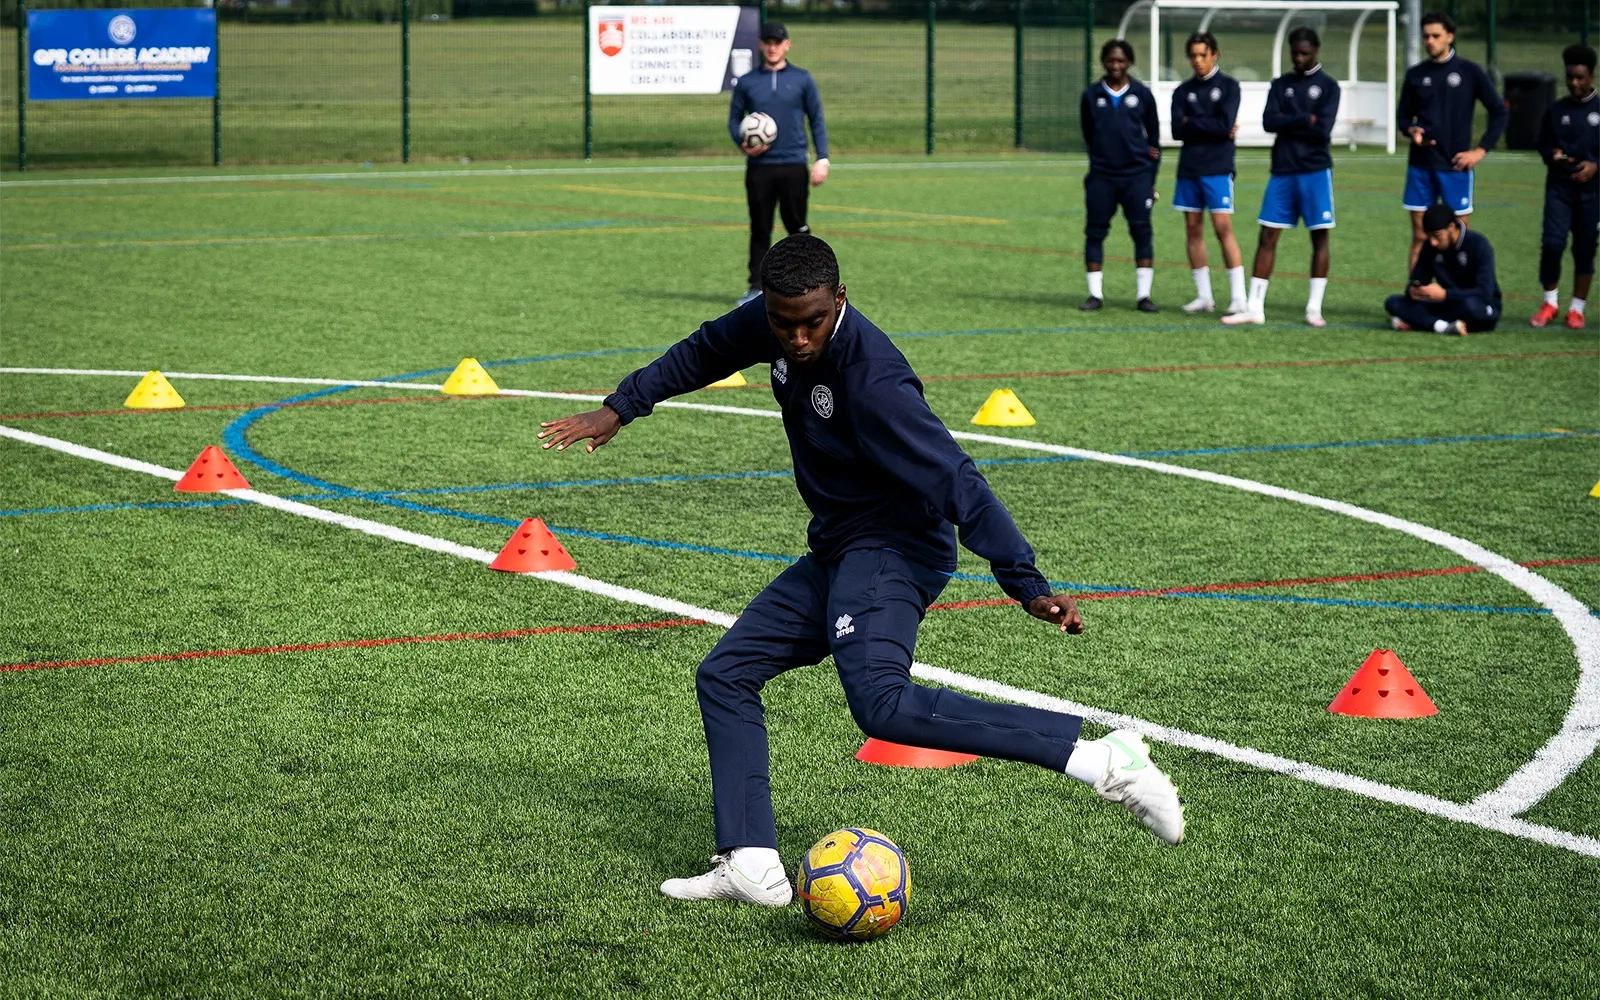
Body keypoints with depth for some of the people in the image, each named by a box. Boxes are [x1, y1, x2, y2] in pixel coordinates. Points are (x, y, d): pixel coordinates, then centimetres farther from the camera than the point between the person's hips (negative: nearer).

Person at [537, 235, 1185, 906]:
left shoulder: (871, 380, -27)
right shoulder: (773, 325, -3)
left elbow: (955, 481, -31)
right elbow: (705, 352, 20)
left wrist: (1028, 586, -36)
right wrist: (619, 410, 20)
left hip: (892, 549, -9)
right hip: (834, 554, 9)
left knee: (881, 704, -31)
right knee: (725, 676, 10)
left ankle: (1103, 761, -35)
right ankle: (751, 868, 6)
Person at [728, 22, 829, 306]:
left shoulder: (802, 79, 4)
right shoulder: (747, 82, 7)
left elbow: (817, 120, 5)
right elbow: (734, 119, 11)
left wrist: (822, 158, -4)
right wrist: (743, 144, -10)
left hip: (793, 166, -1)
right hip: (759, 167, 1)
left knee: (797, 228, 2)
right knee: (759, 230, 3)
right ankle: (757, 287, 8)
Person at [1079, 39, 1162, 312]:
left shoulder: (1142, 94, 4)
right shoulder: (1091, 96, 6)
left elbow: (1154, 136, 10)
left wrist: (1150, 177, 8)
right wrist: (1101, 158, 8)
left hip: (1136, 177, -1)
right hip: (1101, 177, 1)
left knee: (1142, 232, -3)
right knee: (1095, 233, 1)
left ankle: (1143, 295, 1)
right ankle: (1096, 294, 8)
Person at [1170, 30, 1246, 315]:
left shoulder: (1228, 86, 0)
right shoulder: (1183, 91, 10)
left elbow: (1226, 125, -12)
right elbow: (1177, 131, -2)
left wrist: (1192, 123, -5)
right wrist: (1212, 128, -9)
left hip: (1217, 169, -4)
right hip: (1189, 169, 4)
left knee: (1223, 227, -11)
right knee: (1193, 229, 5)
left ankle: (1238, 297, -10)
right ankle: (1203, 296, 13)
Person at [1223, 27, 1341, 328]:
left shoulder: (1328, 86, 1)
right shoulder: (1280, 85, 11)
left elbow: (1322, 130, -12)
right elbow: (1269, 121, -4)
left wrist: (1288, 123, -5)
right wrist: (1305, 119, -10)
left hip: (1315, 171, -3)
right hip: (1282, 171, 3)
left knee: (1319, 236, -1)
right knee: (1268, 236, -1)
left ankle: (1315, 307, 2)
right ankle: (1254, 307, 0)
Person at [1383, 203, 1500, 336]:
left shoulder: (1478, 244, -17)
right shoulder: (1431, 247, 0)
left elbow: (1484, 293, -25)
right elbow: (1417, 281, 4)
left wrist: (1445, 294, -33)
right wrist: (1412, 291, -21)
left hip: (1482, 307, -6)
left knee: (1470, 305, -43)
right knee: (1393, 303, -14)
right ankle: (1443, 326, -34)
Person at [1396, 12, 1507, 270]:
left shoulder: (1470, 72, -2)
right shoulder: (1415, 74, 6)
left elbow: (1500, 113, 1)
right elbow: (1403, 116, 15)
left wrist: (1481, 150, -6)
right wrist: (1411, 131, -8)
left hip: (1455, 166, -2)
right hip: (1420, 166, 2)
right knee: (1419, 237, 4)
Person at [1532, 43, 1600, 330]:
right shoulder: (1556, 111, 7)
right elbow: (1543, 145, 14)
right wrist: (1552, 155, -7)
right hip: (1559, 187, 1)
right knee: (1552, 243, -13)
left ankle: (1577, 309, 14)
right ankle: (1549, 302, 4)